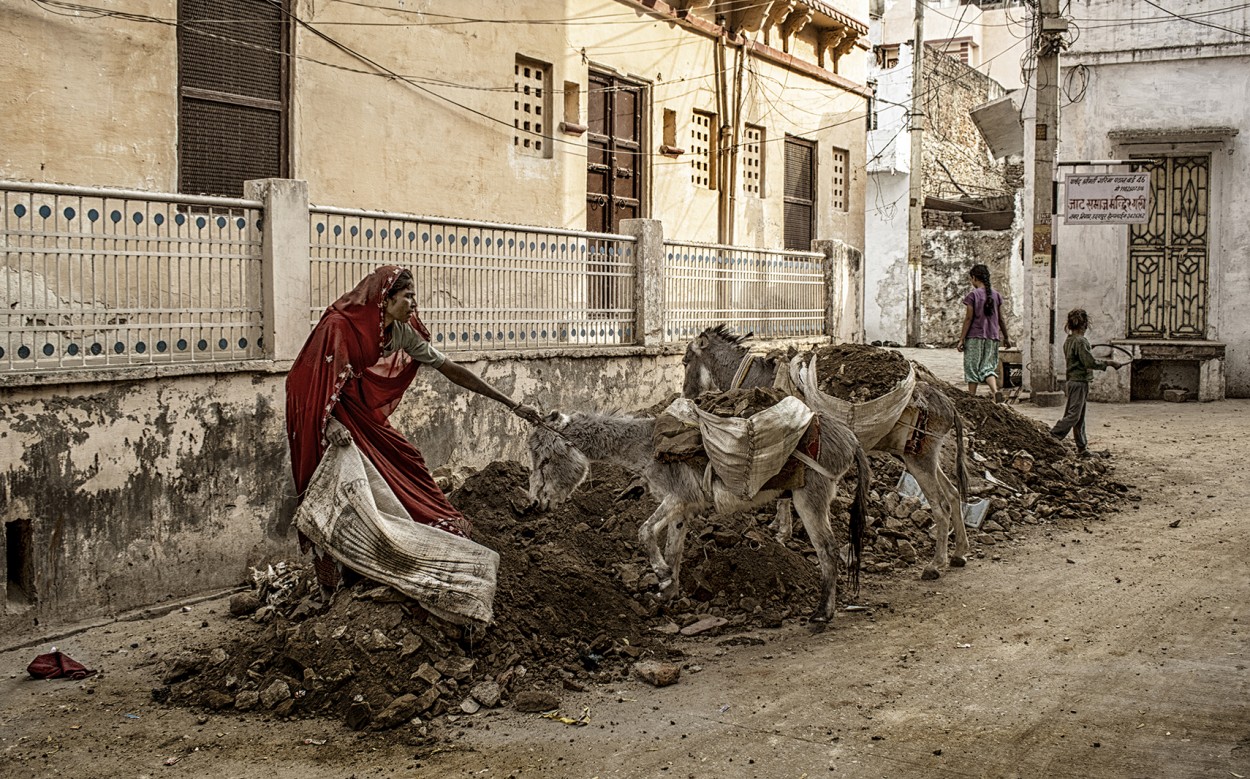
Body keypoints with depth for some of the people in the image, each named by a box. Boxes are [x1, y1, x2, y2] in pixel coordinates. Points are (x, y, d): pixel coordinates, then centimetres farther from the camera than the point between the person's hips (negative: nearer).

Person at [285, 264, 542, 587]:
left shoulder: (402, 332, -8)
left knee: (406, 464, 0)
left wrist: (511, 404, -10)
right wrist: (329, 423, -50)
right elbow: (316, 380, -30)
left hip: (364, 412, 7)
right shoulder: (339, 327, -26)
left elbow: (450, 369, -7)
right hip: (327, 415, -7)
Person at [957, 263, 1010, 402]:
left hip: (975, 336, -4)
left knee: (972, 367, 5)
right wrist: (1005, 338, 19)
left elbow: (968, 319, -10)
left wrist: (961, 339, -6)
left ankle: (972, 396, 8)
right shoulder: (996, 295, 7)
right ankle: (995, 391, -18)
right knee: (988, 367, 7)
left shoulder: (973, 295, -7)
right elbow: (1001, 320, 10)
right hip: (992, 337, 4)